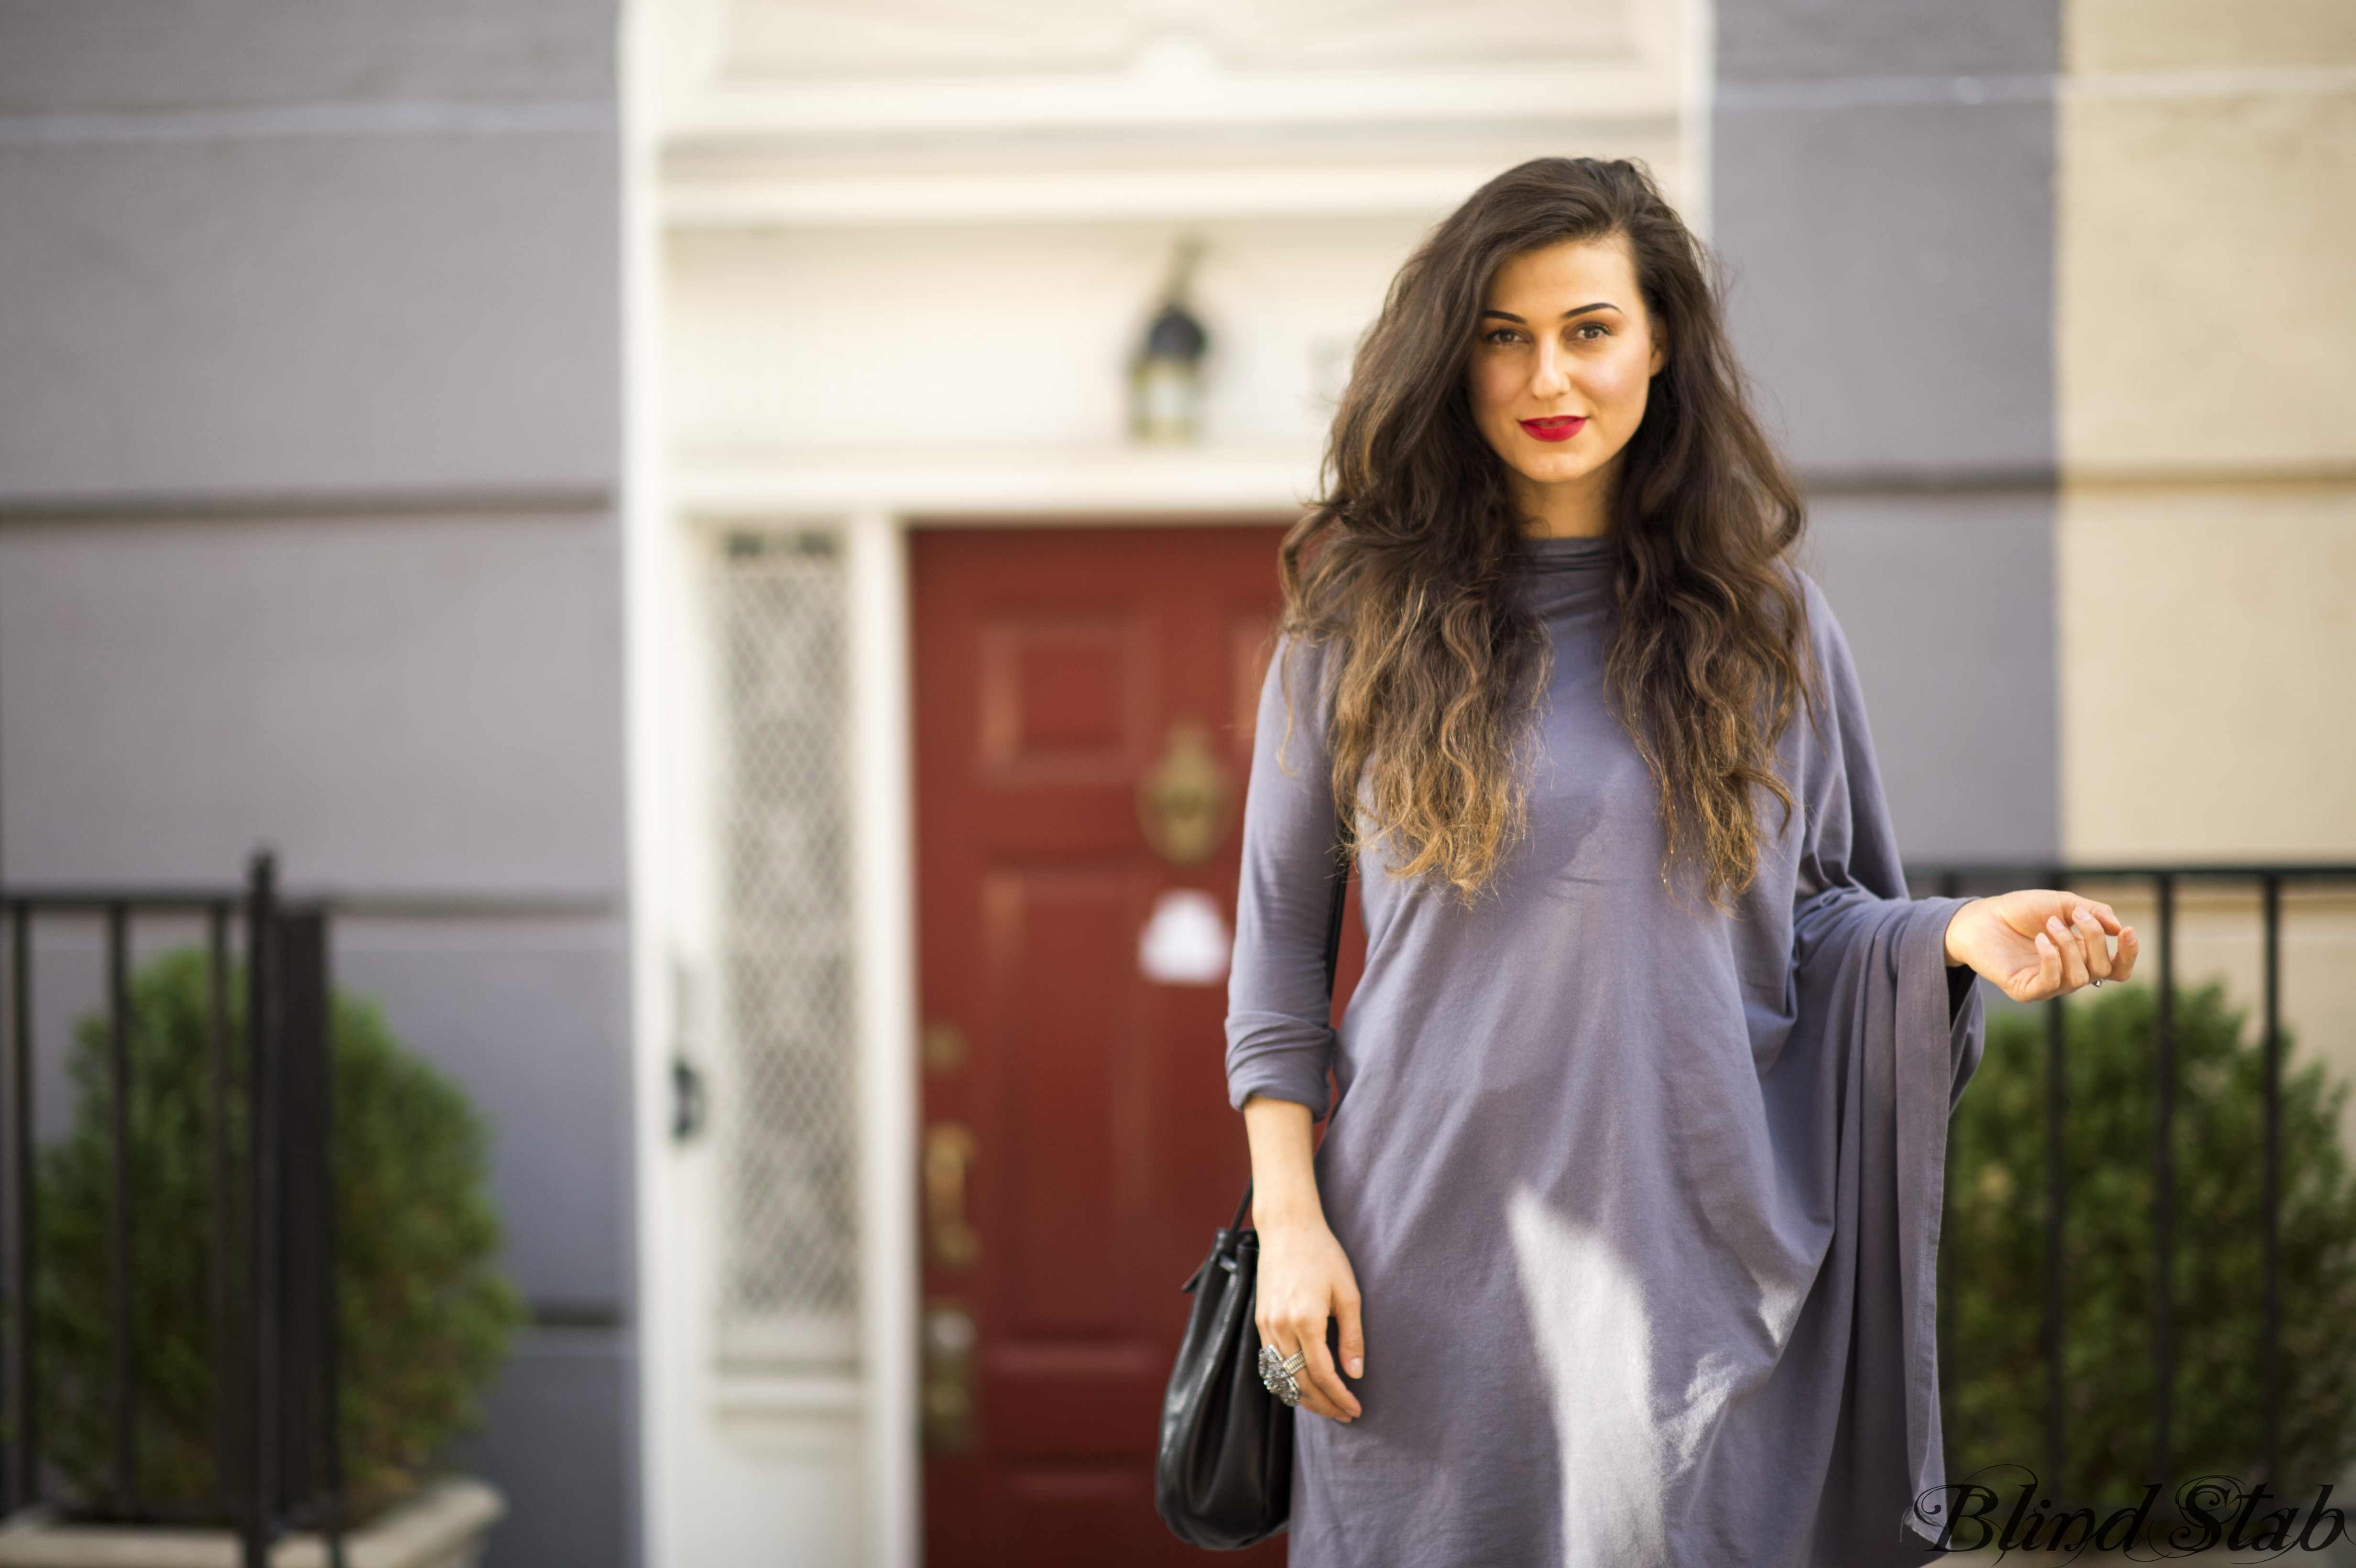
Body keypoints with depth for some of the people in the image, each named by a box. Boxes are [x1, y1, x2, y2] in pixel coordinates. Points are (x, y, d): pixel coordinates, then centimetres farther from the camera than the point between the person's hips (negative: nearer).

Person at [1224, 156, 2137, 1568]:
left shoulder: (1764, 619, 5)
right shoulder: (1363, 607, 2)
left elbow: (1822, 921, 9)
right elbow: (1278, 936, 5)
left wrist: (1957, 936, -13)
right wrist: (1289, 1215, -3)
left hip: (1697, 1258, 1)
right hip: (1432, 1265, 0)